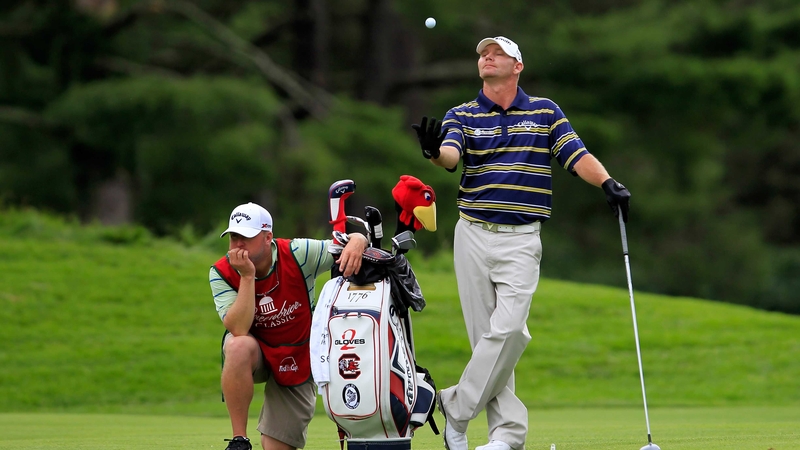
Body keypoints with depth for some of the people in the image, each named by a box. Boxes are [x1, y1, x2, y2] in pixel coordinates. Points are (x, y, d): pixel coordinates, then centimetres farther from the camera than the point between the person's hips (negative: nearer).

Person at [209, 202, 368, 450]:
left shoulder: (298, 255, -20)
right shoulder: (222, 273, -18)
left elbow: (358, 240, -15)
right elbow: (239, 329, -29)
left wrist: (355, 244, -40)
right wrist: (247, 276, -35)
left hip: (296, 364, 0)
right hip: (254, 356, 0)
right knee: (239, 346, -38)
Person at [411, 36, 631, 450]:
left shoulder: (545, 112, 9)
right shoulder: (462, 116, 6)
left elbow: (577, 156, 1)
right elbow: (451, 156, -14)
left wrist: (607, 183, -19)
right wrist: (434, 150, -38)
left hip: (521, 240, -1)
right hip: (473, 235, 1)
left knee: (508, 329, -16)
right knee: (485, 334, -1)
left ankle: (458, 409, -4)